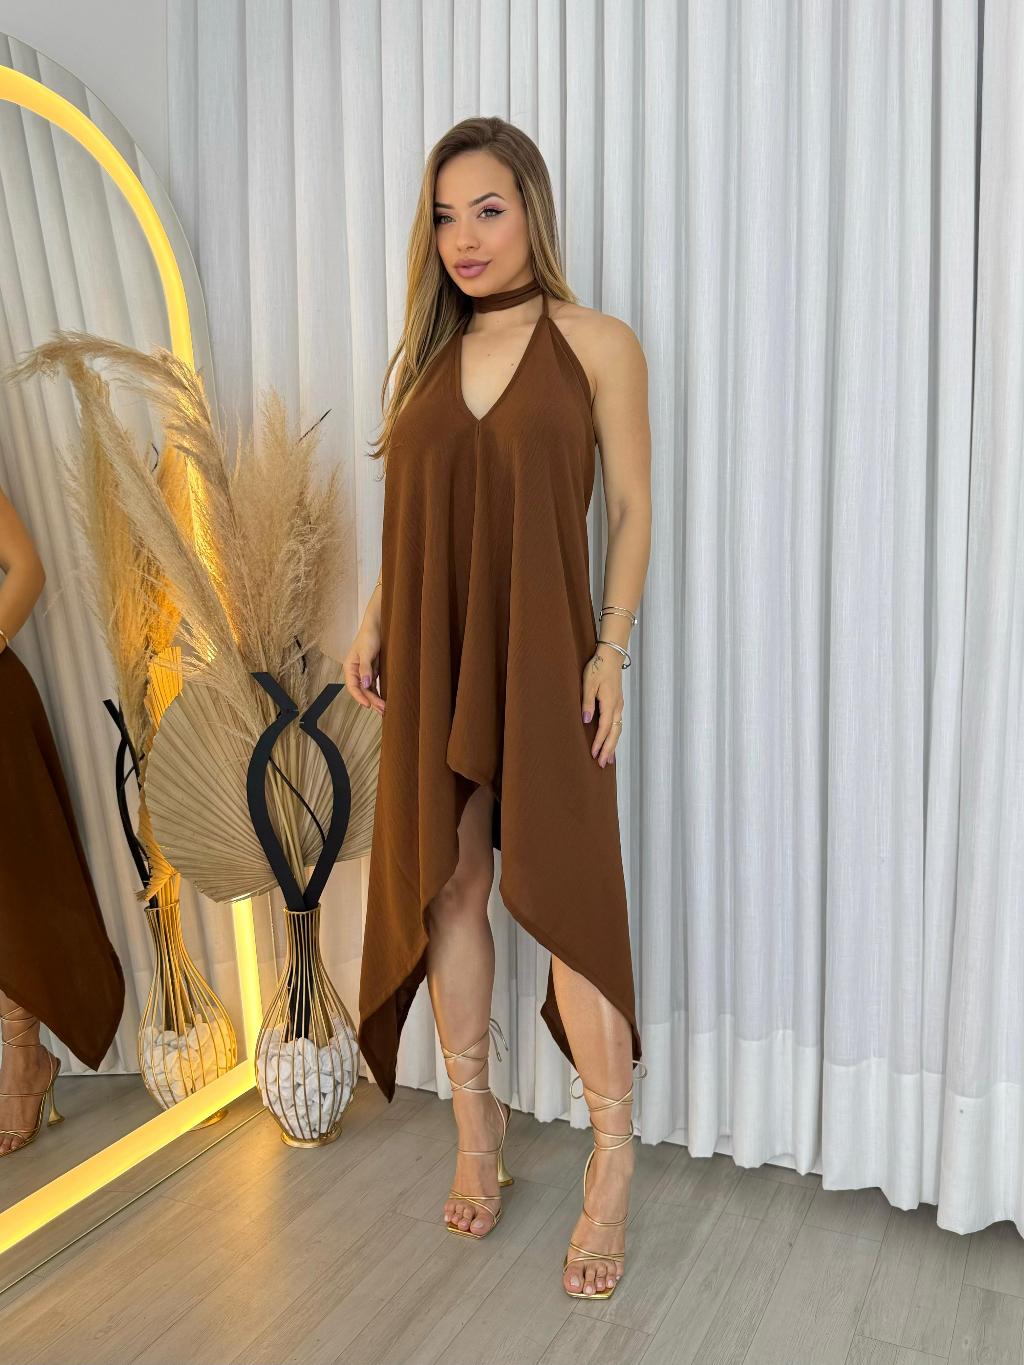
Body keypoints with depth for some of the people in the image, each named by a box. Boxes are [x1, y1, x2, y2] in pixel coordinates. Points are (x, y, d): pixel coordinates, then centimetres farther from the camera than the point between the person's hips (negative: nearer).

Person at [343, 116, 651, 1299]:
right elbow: (409, 519, 15)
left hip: (543, 655, -4)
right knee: (446, 889, 8)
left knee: (565, 892, -4)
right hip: (433, 658, 5)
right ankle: (475, 1122, 25)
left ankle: (612, 1160, 10)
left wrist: (611, 649, -9)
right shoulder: (429, 353, 13)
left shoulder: (597, 345, 1)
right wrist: (373, 623, 4)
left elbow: (631, 506, -1)